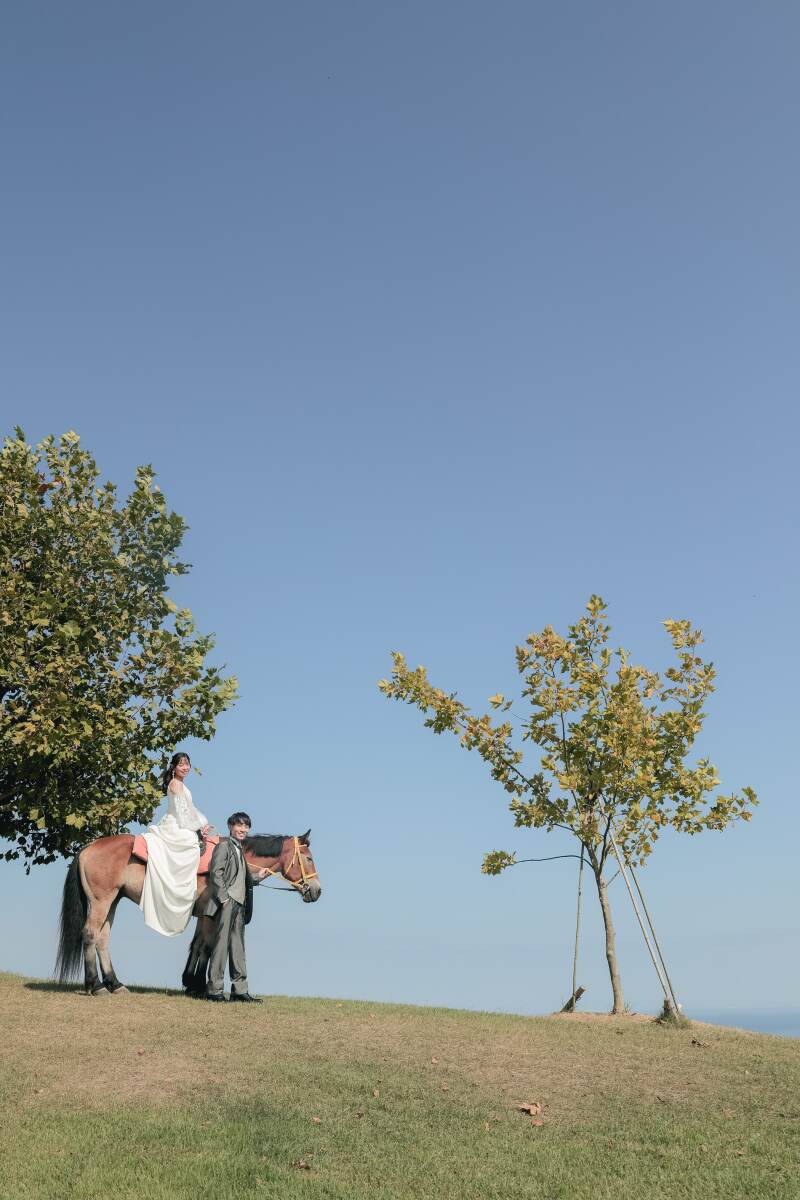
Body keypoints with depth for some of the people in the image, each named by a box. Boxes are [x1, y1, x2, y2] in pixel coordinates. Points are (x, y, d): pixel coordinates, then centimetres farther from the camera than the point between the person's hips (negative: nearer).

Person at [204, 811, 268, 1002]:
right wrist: (224, 898, -19)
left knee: (238, 947, 11)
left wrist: (258, 876, 13)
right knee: (221, 944, -5)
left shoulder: (240, 849, 20)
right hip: (226, 903, -9)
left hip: (239, 903, 9)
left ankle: (240, 990, 17)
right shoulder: (224, 845, -5)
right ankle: (214, 990, 0)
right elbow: (216, 873, -14)